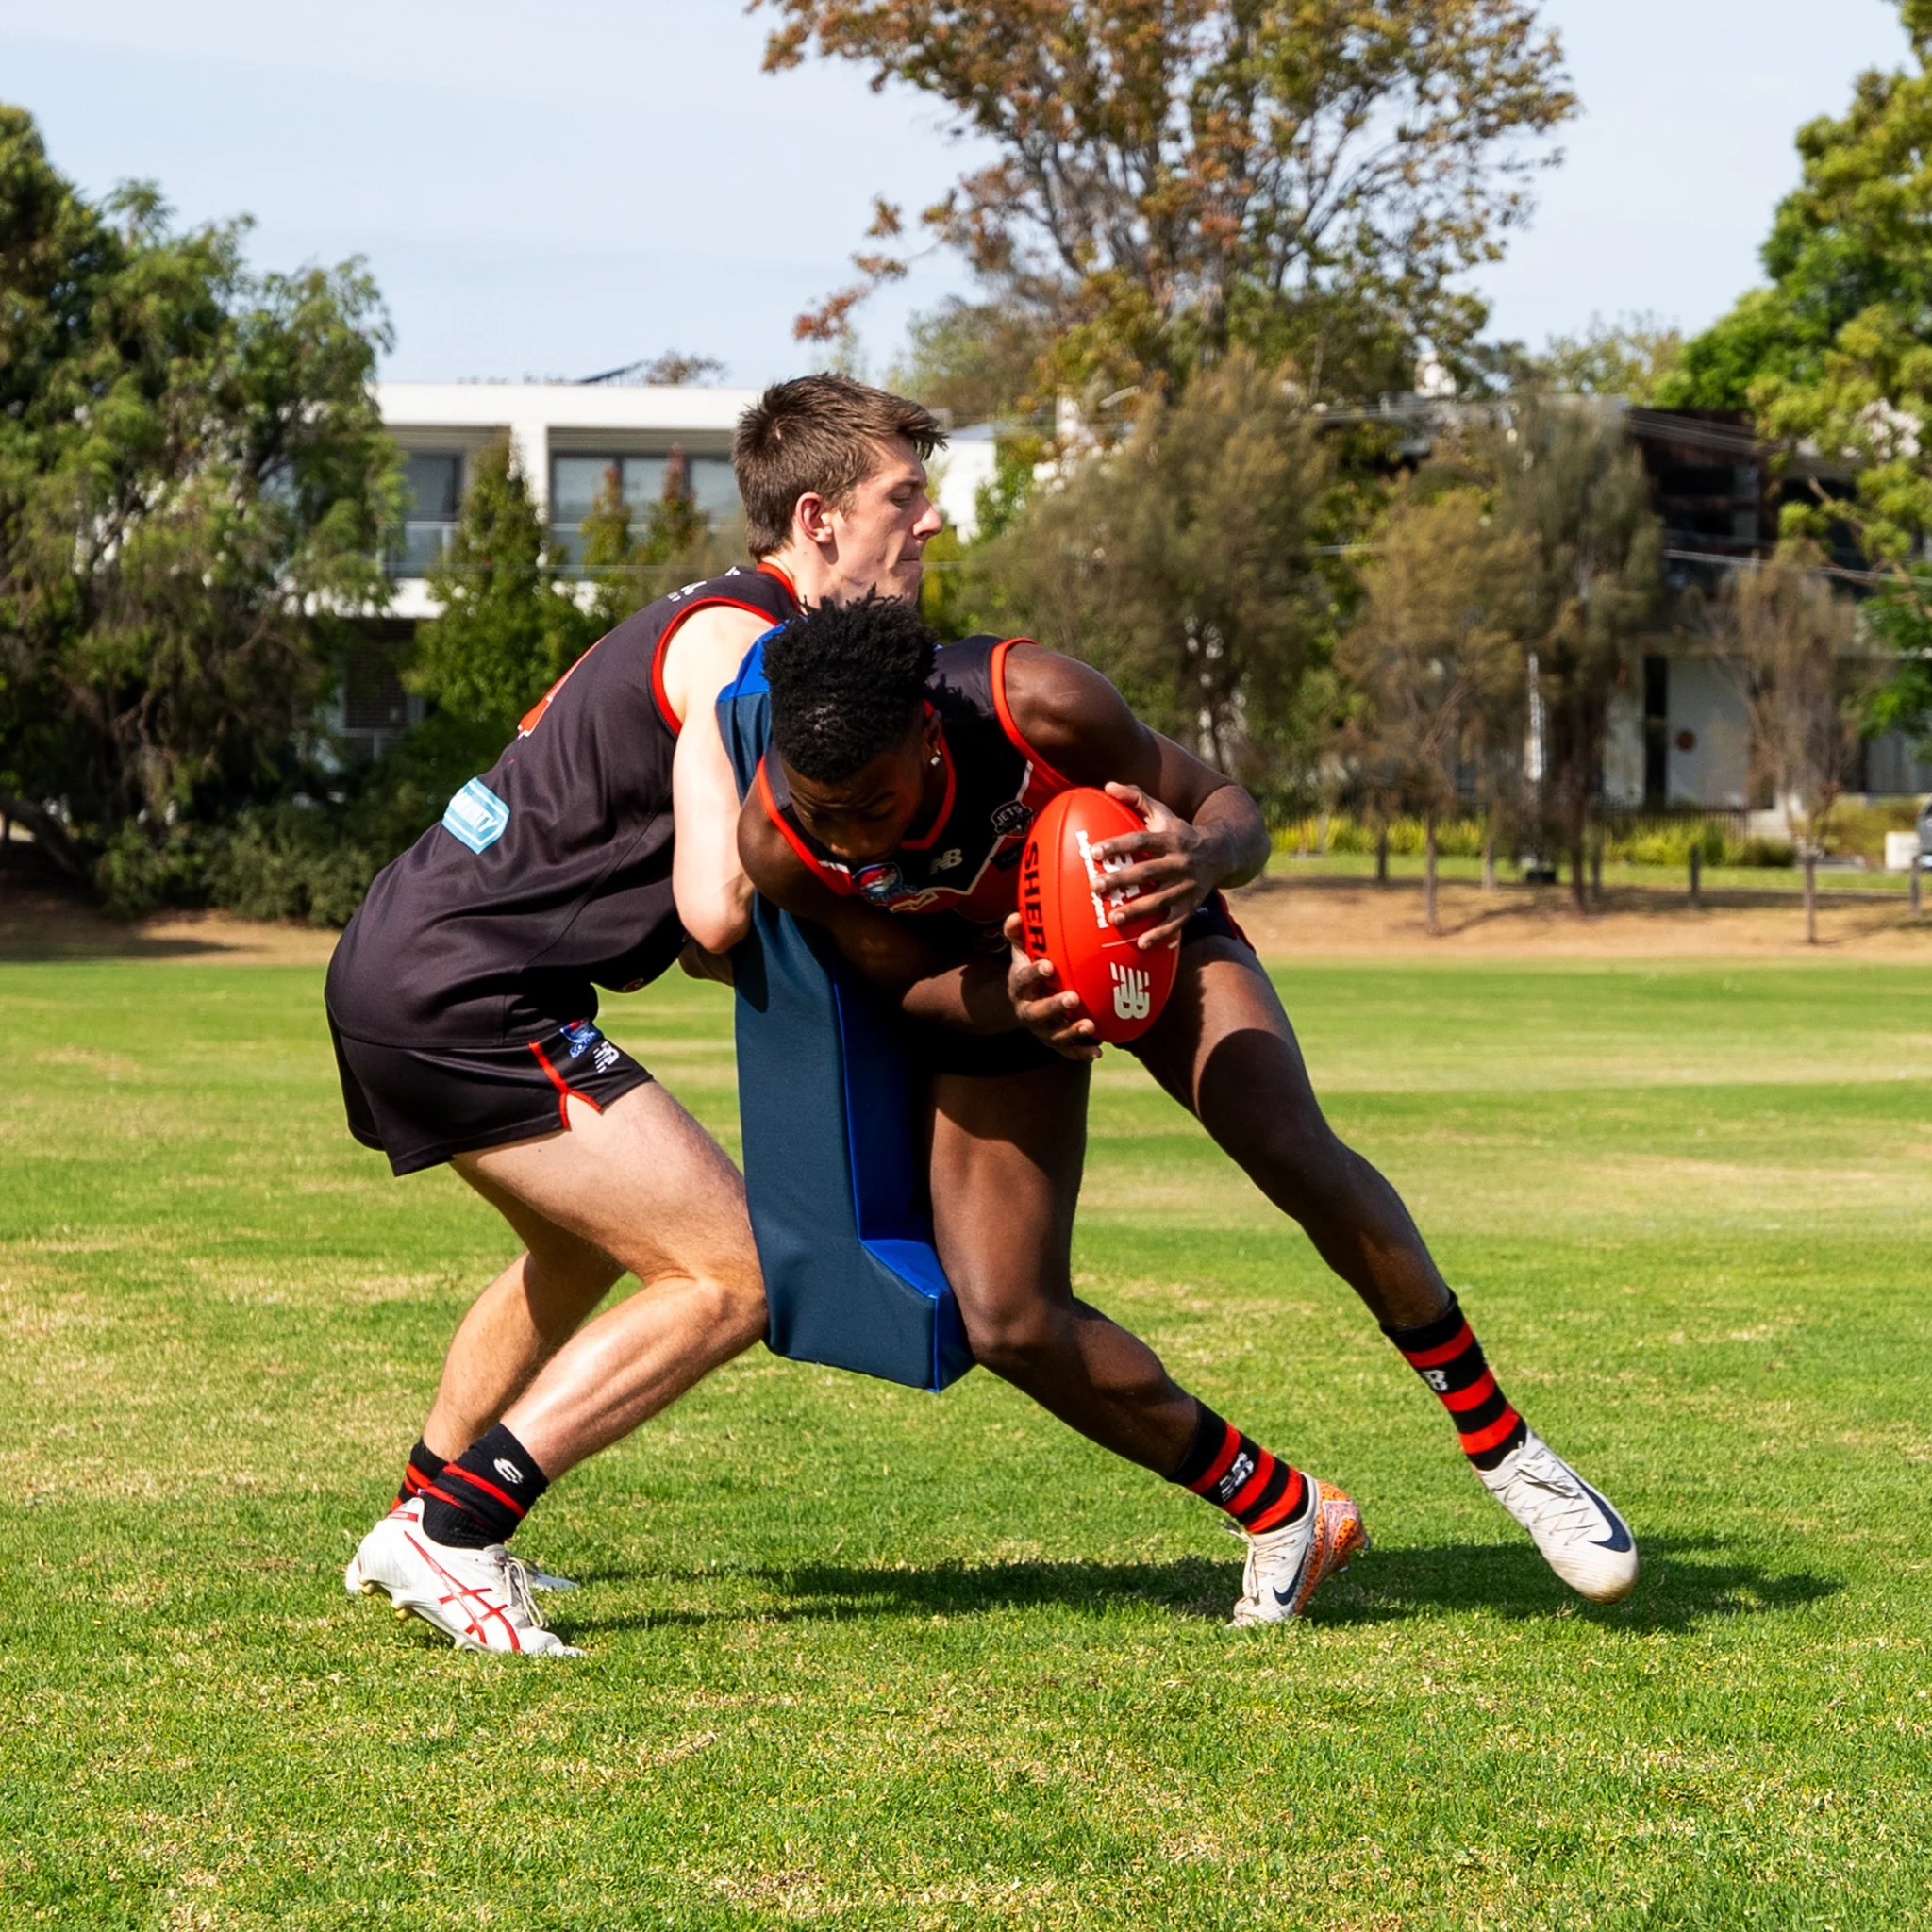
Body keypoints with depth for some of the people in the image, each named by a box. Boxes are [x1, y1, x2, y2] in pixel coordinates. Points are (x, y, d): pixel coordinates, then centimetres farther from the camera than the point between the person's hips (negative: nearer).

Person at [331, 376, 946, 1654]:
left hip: (399, 960, 11)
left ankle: (420, 1527, 41)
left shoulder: (715, 625, 17)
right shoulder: (742, 646, -14)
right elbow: (721, 909, -24)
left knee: (586, 1248, 32)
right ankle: (452, 1536, -10)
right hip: (462, 989, -11)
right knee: (735, 1275, -11)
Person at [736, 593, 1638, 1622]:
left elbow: (1230, 808, -21)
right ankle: (1284, 1516, 5)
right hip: (980, 985, 2)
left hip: (1138, 920, -2)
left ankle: (1504, 1449, -9)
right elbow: (907, 986, -14)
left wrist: (1201, 855, -47)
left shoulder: (1037, 703, -36)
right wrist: (1006, 1006, -38)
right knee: (1008, 1322, -14)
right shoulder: (777, 837, -30)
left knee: (1291, 1148, -27)